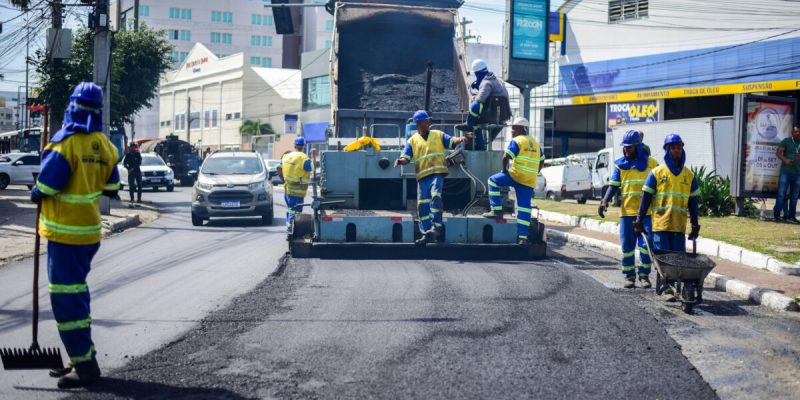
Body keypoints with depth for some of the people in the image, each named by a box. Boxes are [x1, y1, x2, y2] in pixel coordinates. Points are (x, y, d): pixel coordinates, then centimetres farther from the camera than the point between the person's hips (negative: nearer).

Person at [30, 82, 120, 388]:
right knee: (76, 292, 17)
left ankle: (85, 364, -4)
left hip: (65, 231, -8)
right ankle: (82, 358, 23)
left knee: (66, 297, -4)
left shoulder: (66, 142, -17)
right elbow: (111, 188, 12)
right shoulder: (104, 145, 5)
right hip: (90, 230, 8)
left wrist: (36, 195, 3)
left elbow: (45, 186, -17)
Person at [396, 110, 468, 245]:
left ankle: (435, 226, -21)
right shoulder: (412, 140, 14)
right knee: (422, 204, 0)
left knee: (435, 196, -23)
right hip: (422, 176, 2)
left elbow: (451, 141, 0)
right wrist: (401, 161, -18)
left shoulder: (438, 135, 14)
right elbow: (406, 158, 6)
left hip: (437, 173, -2)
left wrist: (460, 139, -23)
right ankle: (426, 233, 7)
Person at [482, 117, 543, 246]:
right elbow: (541, 161, 24)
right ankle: (523, 237, 0)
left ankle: (497, 210, 6)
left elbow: (506, 157, -14)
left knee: (493, 181, 13)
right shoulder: (535, 143, 19)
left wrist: (504, 170, 1)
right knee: (524, 208, 5)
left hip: (516, 176, -6)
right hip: (529, 182, 6)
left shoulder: (516, 141, -4)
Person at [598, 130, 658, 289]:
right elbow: (613, 185, 4)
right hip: (626, 212, 2)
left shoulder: (651, 163, 5)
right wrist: (605, 201, -12)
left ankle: (644, 275, 8)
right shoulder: (620, 164, 8)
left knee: (646, 245, -5)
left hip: (646, 212, -1)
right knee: (627, 246, 4)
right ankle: (629, 276, 14)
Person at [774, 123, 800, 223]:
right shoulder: (786, 141, 2)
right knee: (781, 193, -7)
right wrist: (784, 159, -23)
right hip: (786, 171, -4)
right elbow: (778, 152, -5)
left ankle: (791, 216, 12)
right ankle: (777, 215, -3)